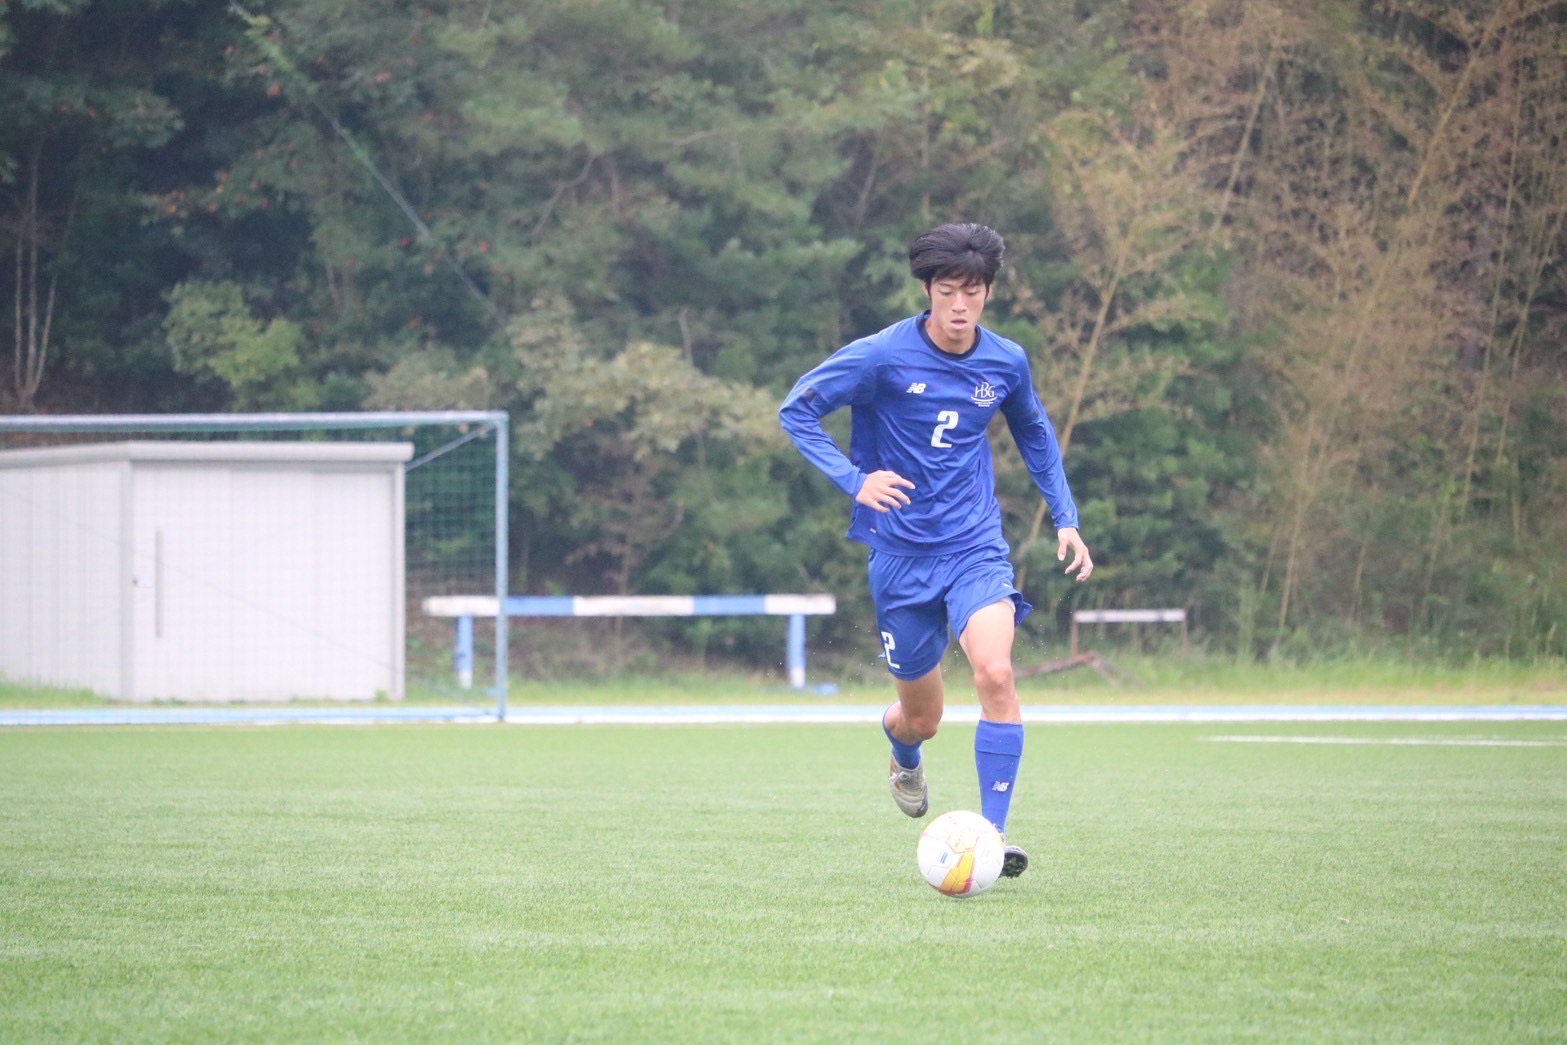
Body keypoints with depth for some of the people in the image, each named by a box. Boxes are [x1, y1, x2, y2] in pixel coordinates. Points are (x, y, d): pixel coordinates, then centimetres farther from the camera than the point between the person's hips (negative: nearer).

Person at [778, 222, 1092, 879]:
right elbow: (796, 411, -5)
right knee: (923, 714, 9)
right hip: (900, 553, -1)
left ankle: (992, 835, -19)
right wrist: (855, 480, -18)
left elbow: (1034, 435, 21)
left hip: (976, 547, 1)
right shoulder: (883, 356, -11)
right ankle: (903, 755, 49)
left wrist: (1065, 519, 14)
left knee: (996, 674, -25)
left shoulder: (1006, 363, 0)